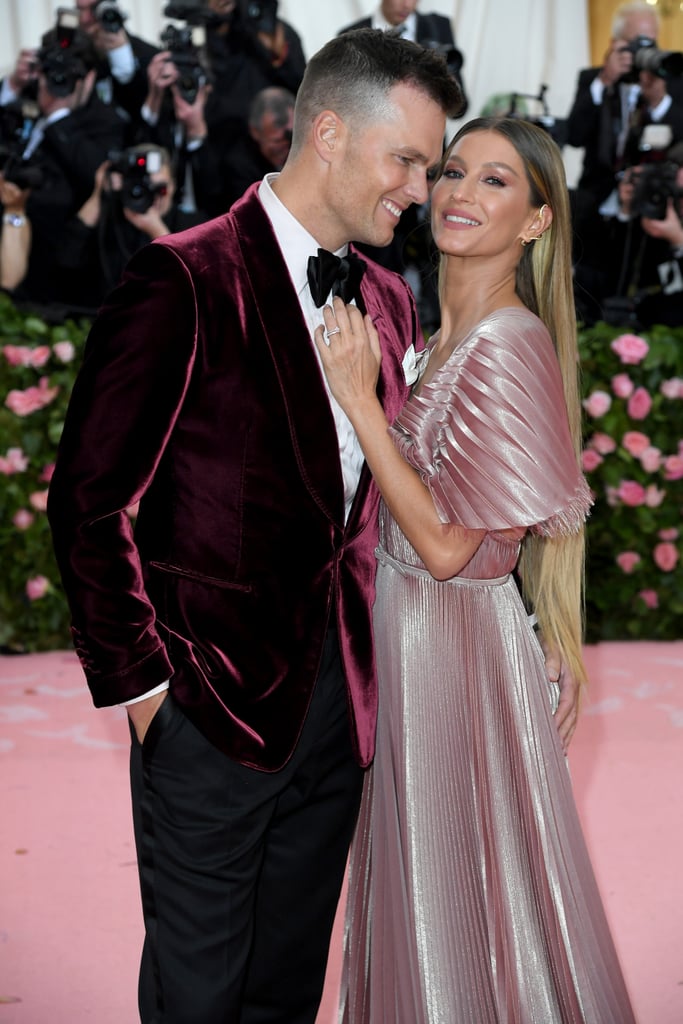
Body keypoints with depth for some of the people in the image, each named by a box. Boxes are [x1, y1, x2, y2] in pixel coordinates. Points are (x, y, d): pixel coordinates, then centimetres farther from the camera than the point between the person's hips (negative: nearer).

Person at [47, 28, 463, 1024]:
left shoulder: (388, 297, 9)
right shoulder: (184, 280, -13)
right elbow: (89, 502, -13)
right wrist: (139, 681, -12)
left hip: (337, 699, 6)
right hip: (213, 705, -6)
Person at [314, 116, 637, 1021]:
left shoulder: (510, 347, -21)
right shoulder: (448, 332, 7)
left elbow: (446, 543, -24)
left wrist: (359, 395, -22)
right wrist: (366, 385, 4)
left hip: (459, 646, -9)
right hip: (406, 634, 9)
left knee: (462, 900, 8)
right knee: (421, 887, 22)